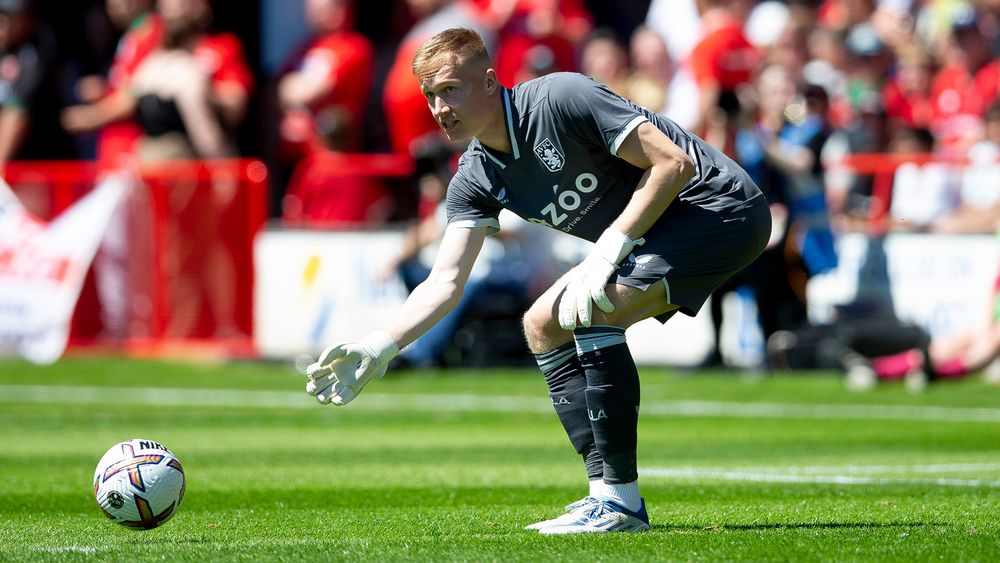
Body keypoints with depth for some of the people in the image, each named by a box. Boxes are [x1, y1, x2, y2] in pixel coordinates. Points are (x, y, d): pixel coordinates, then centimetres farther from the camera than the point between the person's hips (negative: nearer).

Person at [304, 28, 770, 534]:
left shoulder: (560, 98, -22)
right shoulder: (477, 179, 2)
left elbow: (672, 163, -24)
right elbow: (446, 281, -1)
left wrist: (608, 252, -25)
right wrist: (377, 346, -16)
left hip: (719, 205, -10)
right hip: (659, 234, 10)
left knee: (588, 310, -26)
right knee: (541, 323, 8)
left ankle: (620, 501, -22)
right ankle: (608, 494, 5)